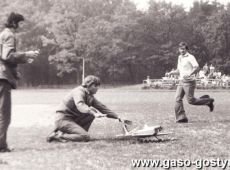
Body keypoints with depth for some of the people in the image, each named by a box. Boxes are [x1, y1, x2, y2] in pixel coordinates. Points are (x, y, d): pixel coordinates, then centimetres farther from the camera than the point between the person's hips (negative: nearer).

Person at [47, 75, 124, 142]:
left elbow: (102, 107, 13)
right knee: (86, 137, -20)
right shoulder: (79, 91, -16)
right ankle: (59, 136, -14)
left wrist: (117, 117, 5)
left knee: (93, 111, 0)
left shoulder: (90, 96, 11)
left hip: (73, 119, 9)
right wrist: (93, 113, -52)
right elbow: (80, 105, -36)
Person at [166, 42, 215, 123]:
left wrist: (189, 74, -36)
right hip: (181, 81, 8)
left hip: (189, 81, -8)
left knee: (191, 100, -5)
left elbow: (197, 68, -22)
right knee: (178, 99, -4)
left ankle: (208, 101, 16)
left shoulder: (190, 57, -9)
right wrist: (171, 72, 9)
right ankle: (181, 118, -2)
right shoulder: (180, 58, 16)